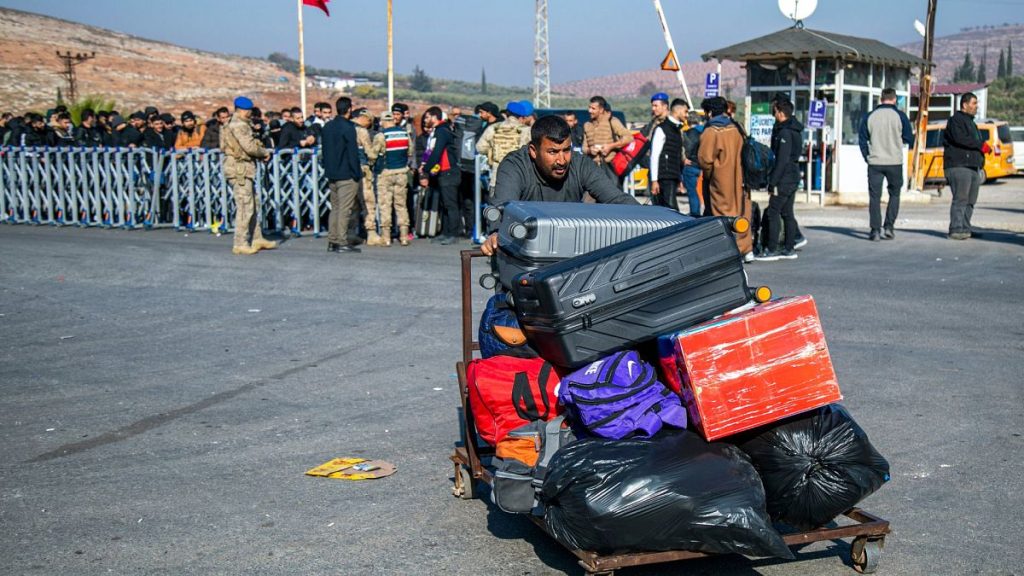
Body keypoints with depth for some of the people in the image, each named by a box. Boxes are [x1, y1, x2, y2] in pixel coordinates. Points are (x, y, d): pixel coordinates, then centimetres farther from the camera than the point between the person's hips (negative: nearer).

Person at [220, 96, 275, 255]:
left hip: (241, 169, 11)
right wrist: (265, 153, -4)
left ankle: (257, 239, 21)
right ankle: (240, 244, -4)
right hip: (240, 170, -11)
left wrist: (260, 152, 5)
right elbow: (250, 147, -21)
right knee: (245, 207, -7)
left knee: (252, 205, 15)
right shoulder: (240, 125, -14)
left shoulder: (231, 124, 18)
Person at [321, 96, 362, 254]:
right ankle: (342, 243, -6)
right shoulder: (348, 127, -13)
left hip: (332, 175, 8)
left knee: (335, 208, 13)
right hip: (346, 175, -8)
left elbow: (324, 150, 16)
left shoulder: (327, 127, 11)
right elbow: (353, 152, -15)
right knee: (344, 210, -5)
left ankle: (332, 241, 14)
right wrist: (357, 174, -10)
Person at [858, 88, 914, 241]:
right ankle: (888, 227, 5)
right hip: (894, 162, -1)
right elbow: (909, 139, 1)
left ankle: (875, 230, -2)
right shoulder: (900, 116, -3)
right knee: (894, 194, 14)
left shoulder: (870, 117, 3)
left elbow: (863, 140, 5)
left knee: (875, 197, 3)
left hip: (874, 163, 1)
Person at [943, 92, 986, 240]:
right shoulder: (956, 120, -3)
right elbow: (960, 138, -19)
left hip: (972, 166, 10)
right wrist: (981, 145, -15)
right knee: (961, 198, -13)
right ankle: (956, 230, -15)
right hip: (959, 166, -10)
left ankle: (965, 228, 12)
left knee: (970, 200, 8)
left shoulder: (970, 122, 27)